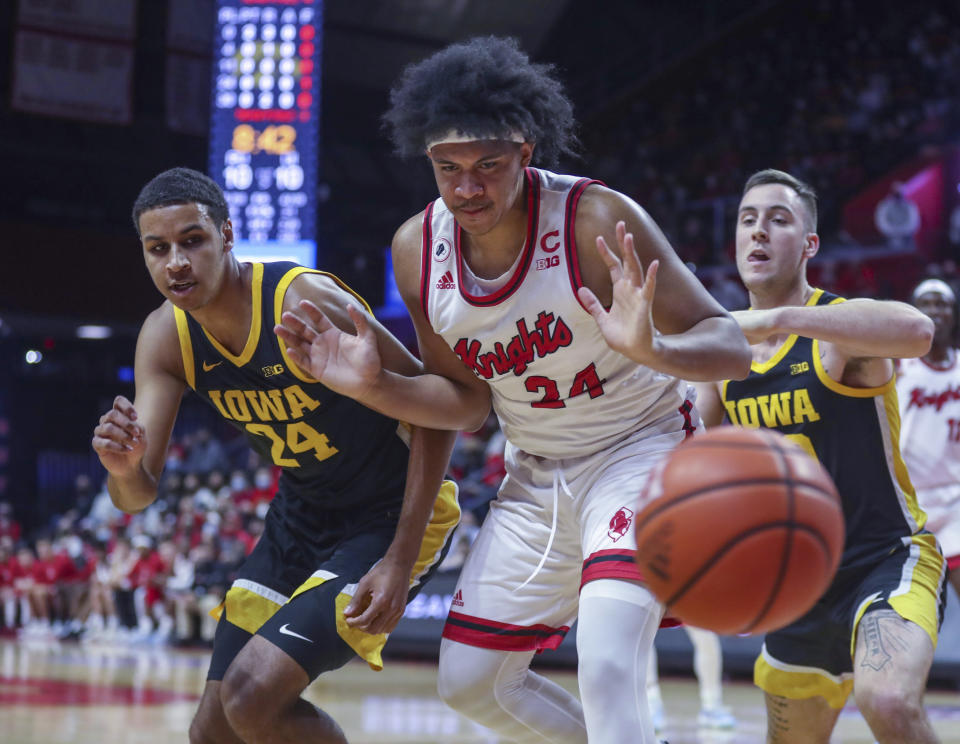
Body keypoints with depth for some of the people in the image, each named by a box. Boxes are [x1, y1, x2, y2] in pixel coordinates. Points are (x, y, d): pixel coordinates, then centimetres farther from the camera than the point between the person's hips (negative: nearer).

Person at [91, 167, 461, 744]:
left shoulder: (307, 302, -27)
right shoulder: (165, 337, -7)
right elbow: (139, 496, -7)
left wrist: (402, 560, -24)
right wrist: (125, 468, -33)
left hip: (393, 518, -7)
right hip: (300, 517, 7)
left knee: (253, 695, -22)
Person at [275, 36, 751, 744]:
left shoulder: (598, 220, -25)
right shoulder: (417, 249, -9)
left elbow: (732, 347, -26)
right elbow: (469, 400, 3)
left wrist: (652, 350, -48)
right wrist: (372, 385, -15)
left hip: (642, 447, -6)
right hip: (538, 473, 6)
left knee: (607, 669, -27)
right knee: (471, 681, 10)